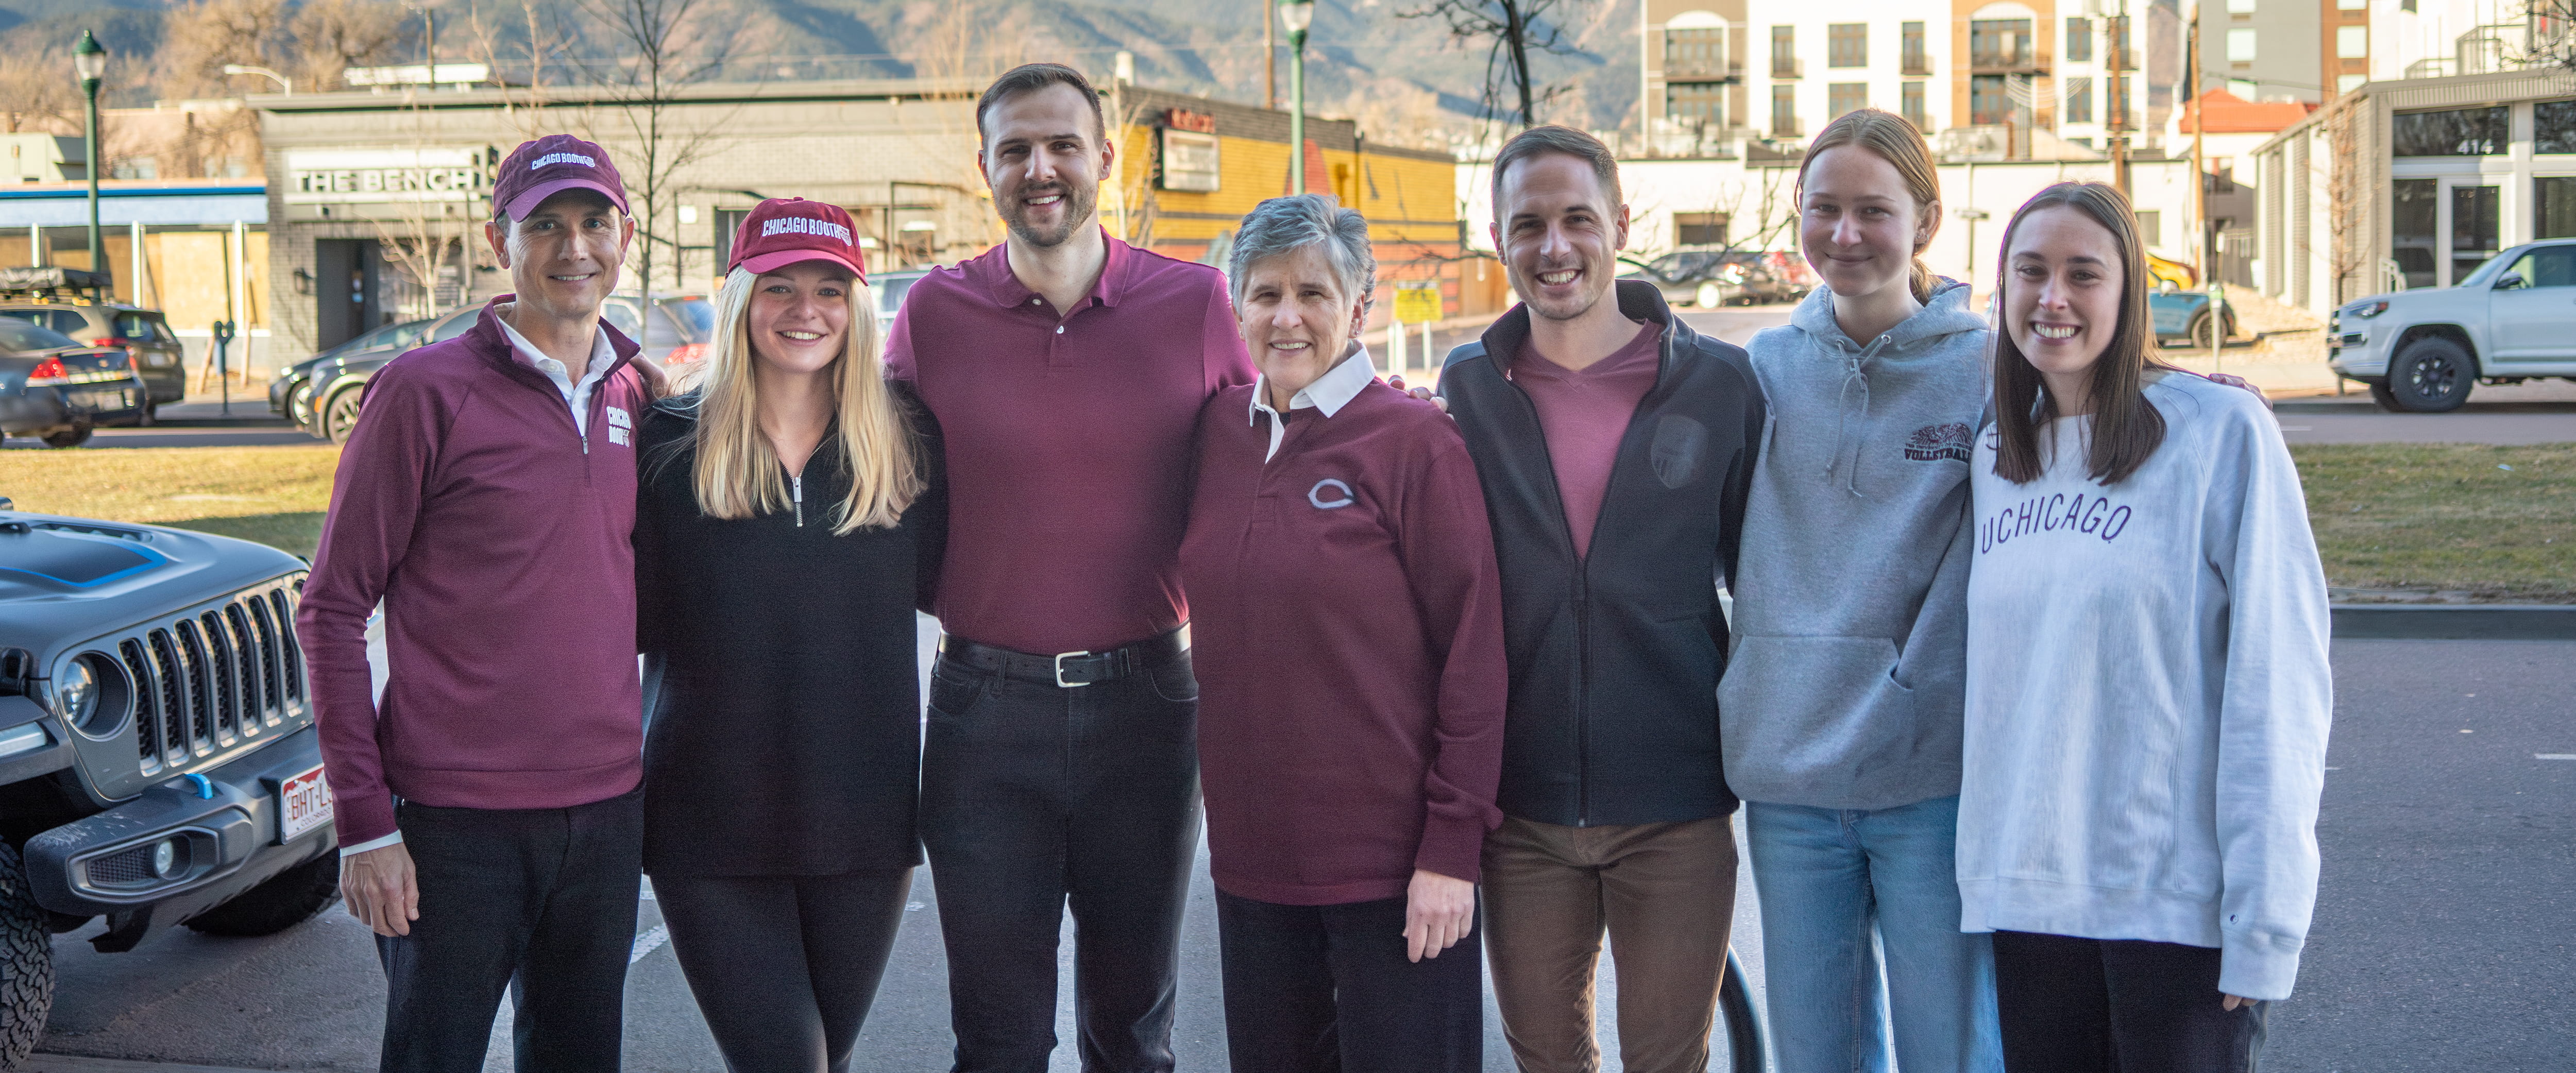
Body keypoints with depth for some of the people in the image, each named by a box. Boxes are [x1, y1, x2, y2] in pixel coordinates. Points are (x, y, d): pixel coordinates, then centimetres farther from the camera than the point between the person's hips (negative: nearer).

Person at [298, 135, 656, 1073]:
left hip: (606, 810, 5)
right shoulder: (425, 390, -7)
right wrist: (364, 821, -12)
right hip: (455, 821, -5)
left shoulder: (635, 394, 9)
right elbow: (333, 610, -6)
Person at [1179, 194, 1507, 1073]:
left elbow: (1473, 654, -10)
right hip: (1251, 851, 5)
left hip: (1393, 863, -5)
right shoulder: (1218, 431, 5)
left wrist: (1453, 848, -12)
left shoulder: (1414, 440, -9)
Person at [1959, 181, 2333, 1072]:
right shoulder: (1994, 459, 10)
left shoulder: (2222, 432, -8)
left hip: (2178, 899, -5)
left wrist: (2264, 925, -13)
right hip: (2027, 895, 5)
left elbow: (2277, 688, -11)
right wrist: (1978, 862, 8)